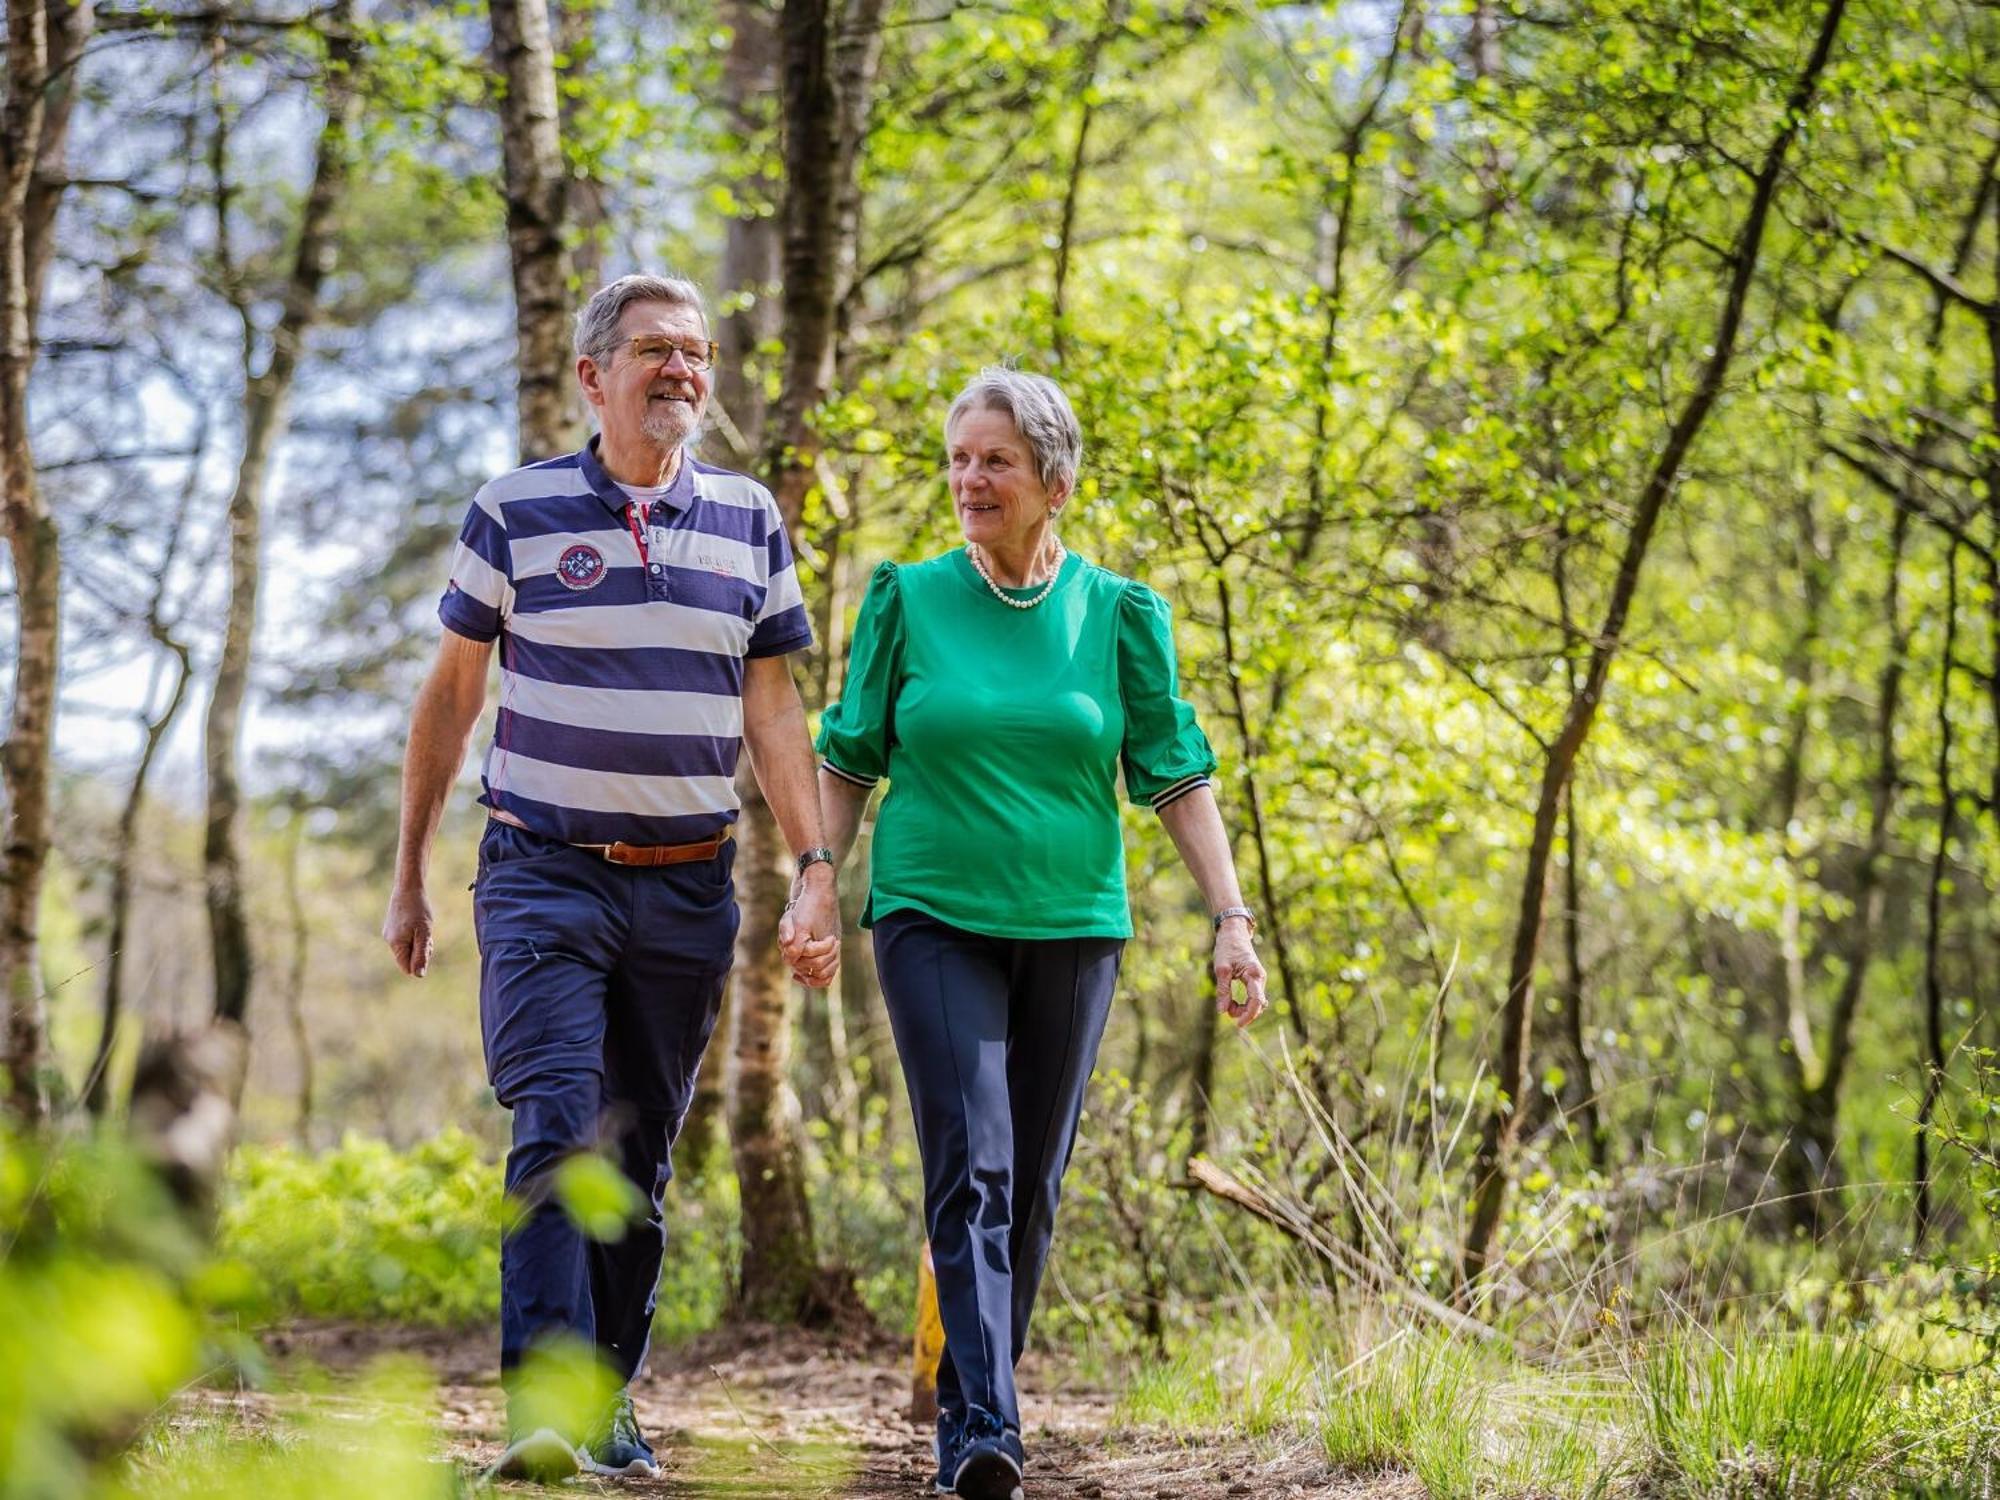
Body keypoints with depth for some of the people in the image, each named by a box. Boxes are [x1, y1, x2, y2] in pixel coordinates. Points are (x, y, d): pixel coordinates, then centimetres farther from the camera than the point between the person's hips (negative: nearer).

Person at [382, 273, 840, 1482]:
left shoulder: (750, 522, 7)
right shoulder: (516, 513, 0)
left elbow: (774, 707, 8)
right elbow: (451, 696, 7)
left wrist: (817, 870, -3)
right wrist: (411, 874, 8)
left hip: (688, 885, 3)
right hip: (545, 873, -3)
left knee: (641, 1156, 8)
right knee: (558, 1133, -16)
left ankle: (609, 1406, 18)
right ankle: (543, 1412, -22)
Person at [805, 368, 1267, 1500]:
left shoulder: (1119, 613, 4)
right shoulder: (908, 599, 3)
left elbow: (1178, 777, 3)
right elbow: (851, 759, 10)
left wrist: (1231, 917, -4)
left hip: (1073, 928, 2)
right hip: (934, 920, -2)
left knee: (1033, 1183, 7)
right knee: (971, 1167, -14)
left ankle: (968, 1403, 22)